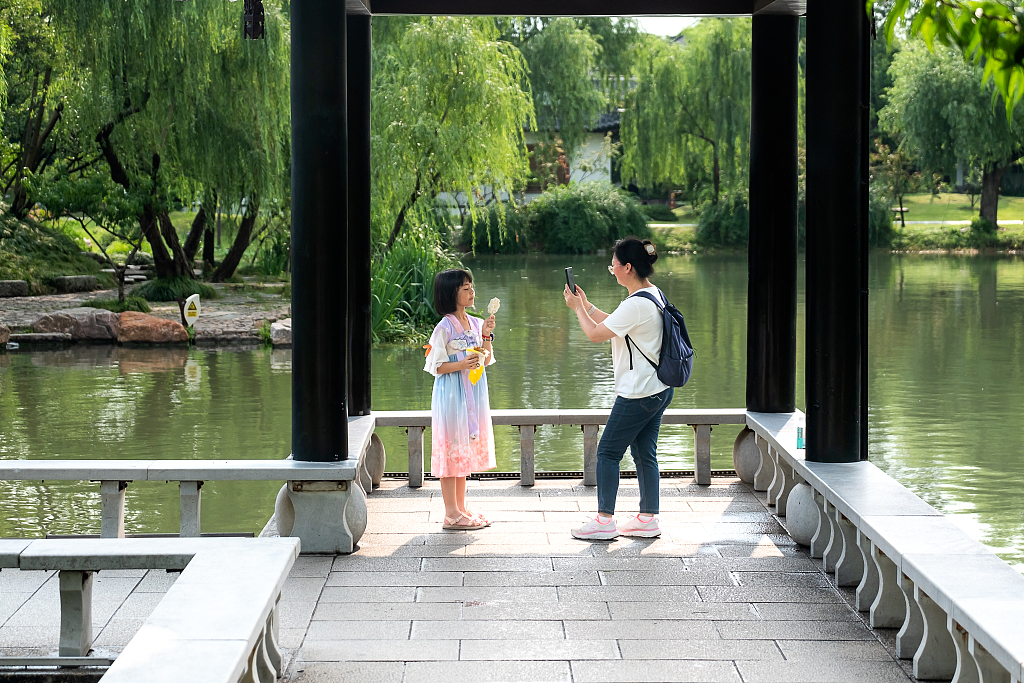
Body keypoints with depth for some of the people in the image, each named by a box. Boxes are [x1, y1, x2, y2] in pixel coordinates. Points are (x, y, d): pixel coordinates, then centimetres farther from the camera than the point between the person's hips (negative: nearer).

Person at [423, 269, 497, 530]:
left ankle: (461, 509, 20)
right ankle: (451, 513, 1)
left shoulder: (475, 323, 8)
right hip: (451, 393, -7)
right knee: (452, 450, -3)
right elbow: (438, 367, -12)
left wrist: (486, 336, -5)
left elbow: (486, 360, 9)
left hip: (472, 392, 7)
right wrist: (462, 364, -26)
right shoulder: (445, 327, -12)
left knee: (465, 450, 12)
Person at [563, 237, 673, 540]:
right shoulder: (654, 294, 9)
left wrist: (578, 308, 0)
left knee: (607, 452, 0)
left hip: (638, 394, -10)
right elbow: (615, 326, 19)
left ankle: (604, 521, 6)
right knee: (644, 453, 14)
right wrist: (587, 305, 18)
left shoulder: (637, 304, -22)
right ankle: (648, 519, 18)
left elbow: (596, 334, -15)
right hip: (658, 390, 10)